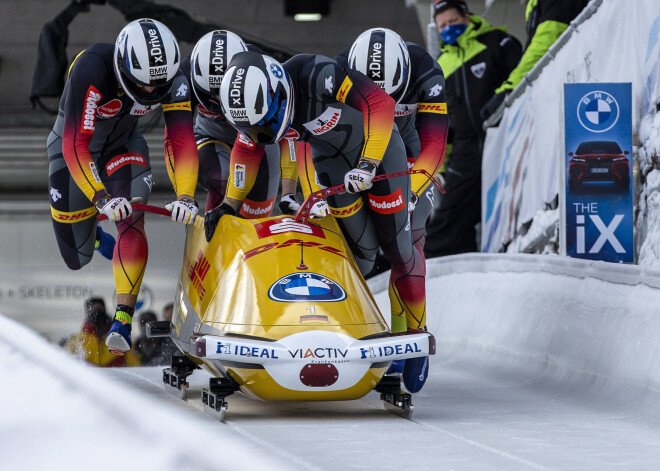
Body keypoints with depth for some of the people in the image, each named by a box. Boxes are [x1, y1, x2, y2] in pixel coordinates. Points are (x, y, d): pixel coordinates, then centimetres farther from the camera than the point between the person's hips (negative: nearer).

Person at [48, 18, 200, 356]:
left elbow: (182, 141, -24)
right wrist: (101, 197, -48)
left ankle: (123, 317, -26)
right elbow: (75, 145, -39)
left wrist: (185, 197, -38)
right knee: (77, 259, 3)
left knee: (131, 219, -26)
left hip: (123, 145, 2)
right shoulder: (92, 69, -39)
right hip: (73, 143, -2)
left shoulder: (171, 78, -25)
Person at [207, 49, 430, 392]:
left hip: (377, 142, -4)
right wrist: (230, 203, 3)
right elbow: (246, 150, 2)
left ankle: (413, 335, 7)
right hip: (328, 156, 4)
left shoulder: (318, 77, -38)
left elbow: (381, 105, -33)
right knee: (360, 248, -4)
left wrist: (369, 164, -37)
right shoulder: (255, 101, -19)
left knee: (395, 244, -4)